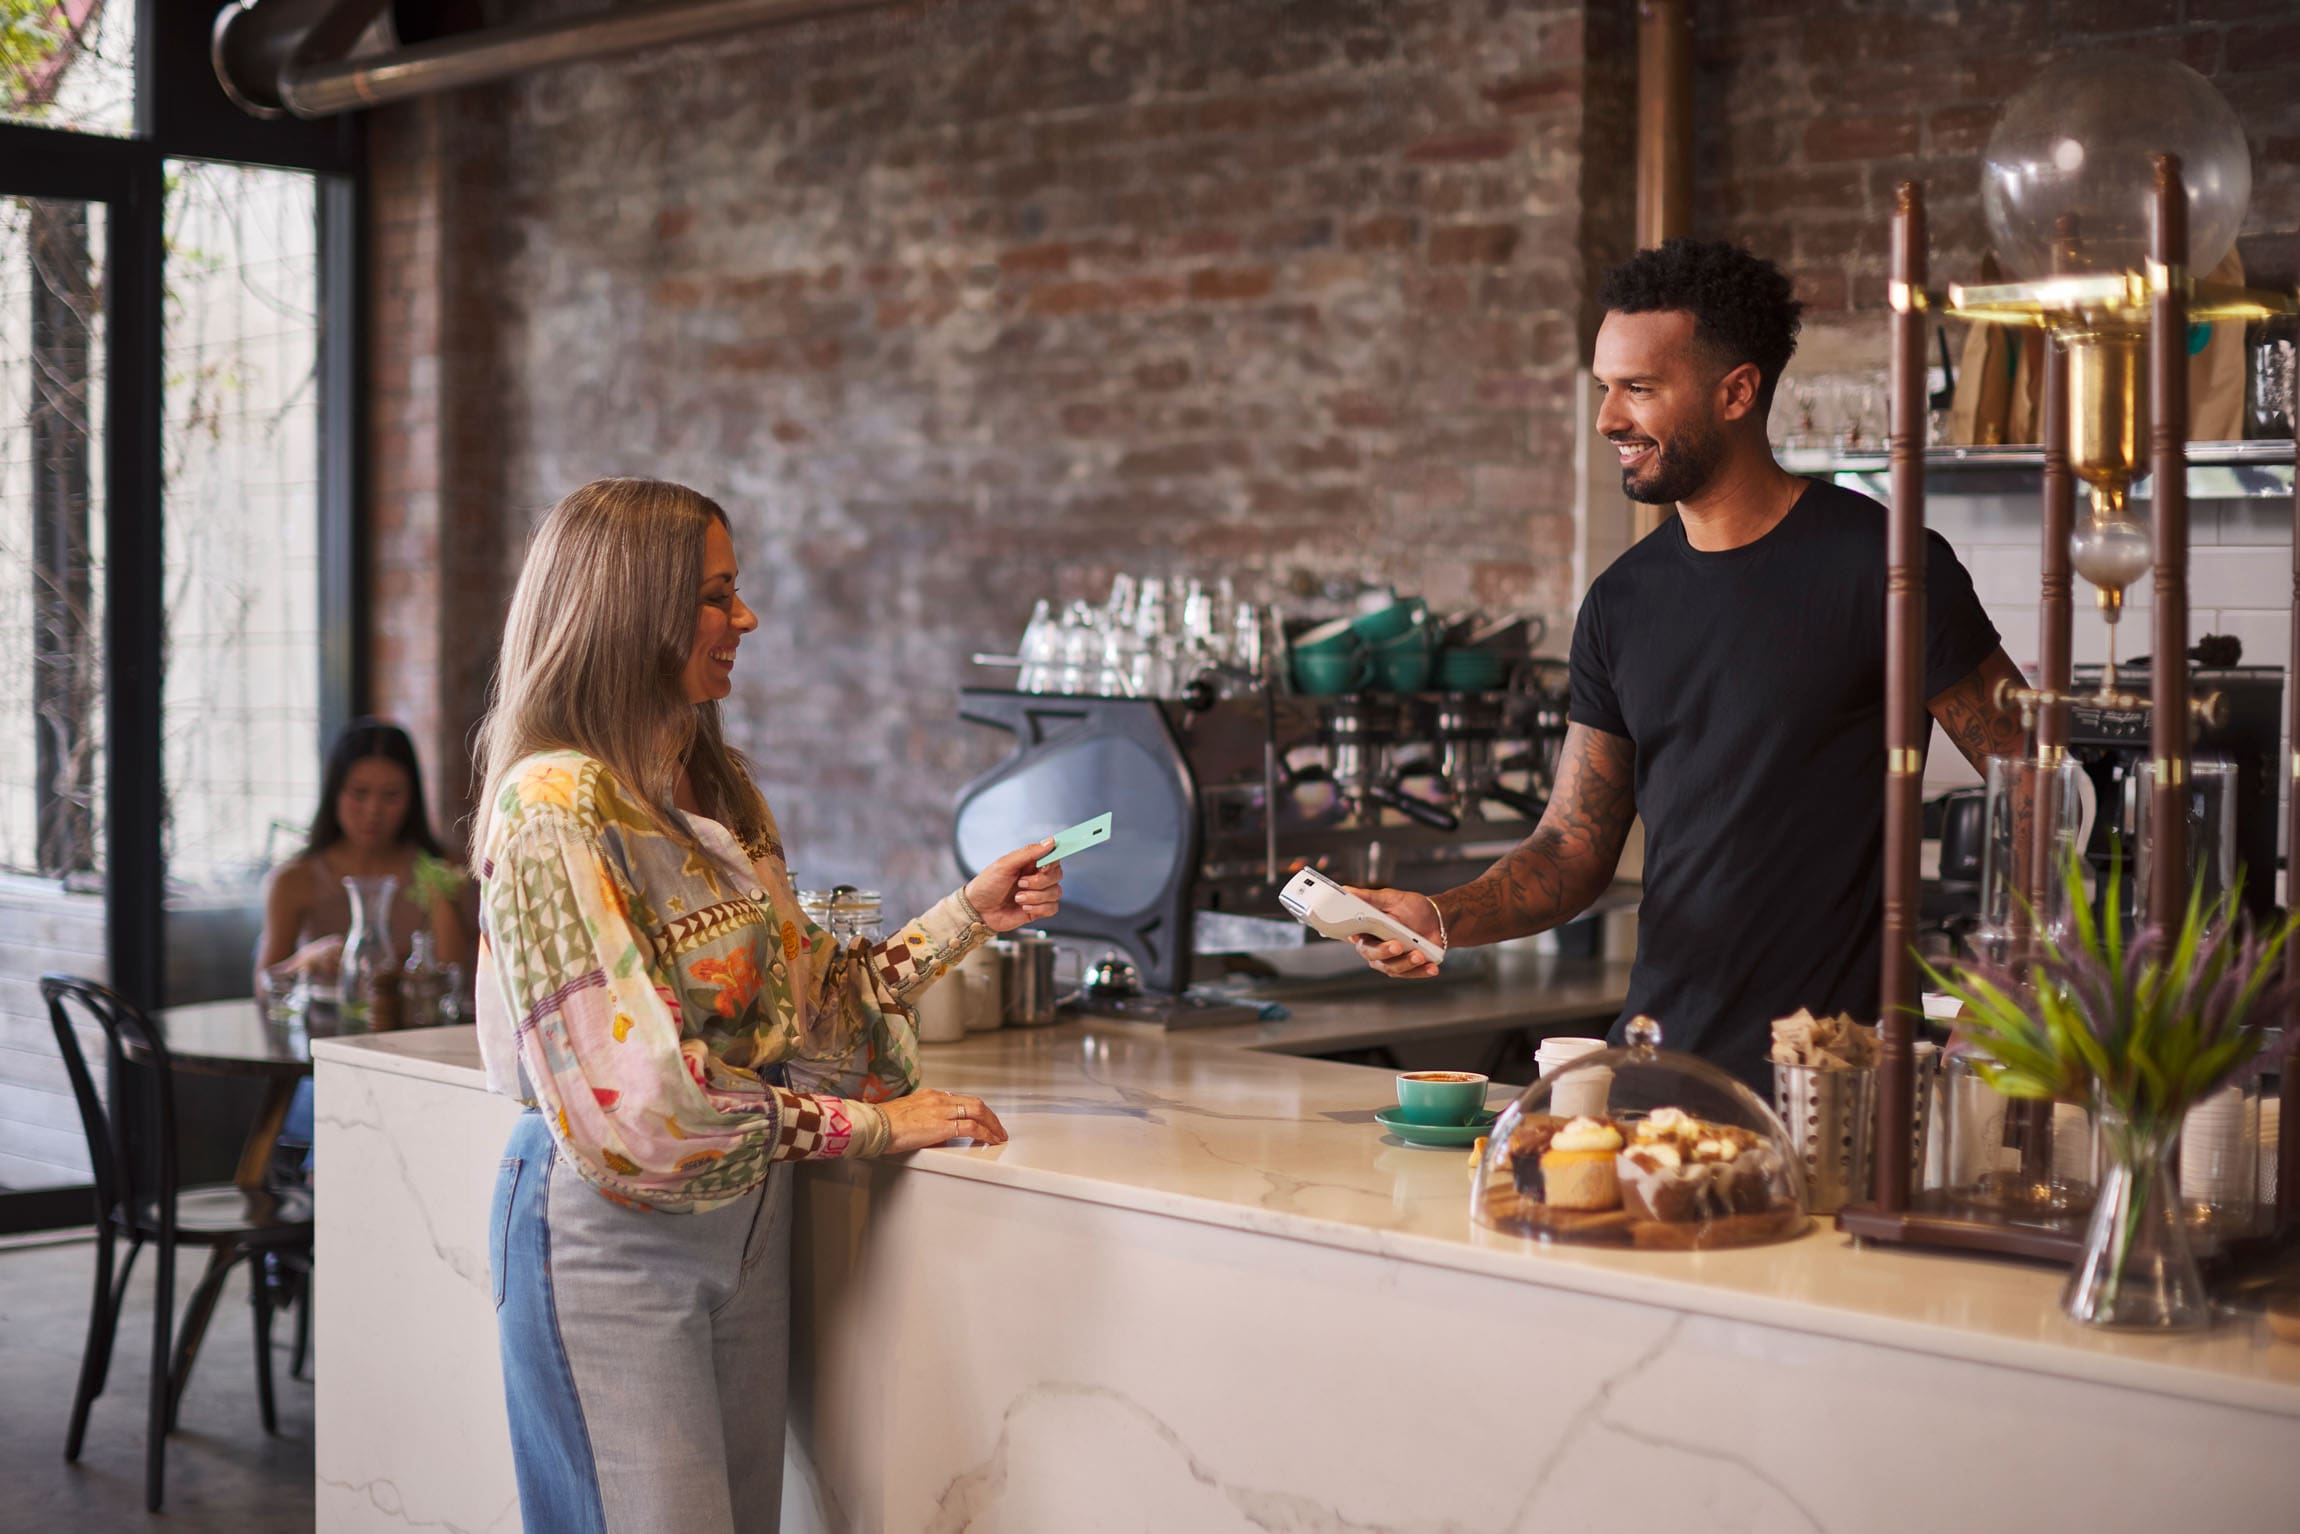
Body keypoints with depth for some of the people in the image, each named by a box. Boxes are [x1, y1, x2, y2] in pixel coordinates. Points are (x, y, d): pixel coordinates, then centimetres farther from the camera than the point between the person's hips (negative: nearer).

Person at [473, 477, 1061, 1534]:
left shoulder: (721, 790, 11)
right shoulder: (554, 808, -16)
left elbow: (802, 1001, 11)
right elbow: (635, 1099, -21)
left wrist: (967, 918, 7)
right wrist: (869, 1125, -16)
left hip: (745, 1216, 8)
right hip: (610, 1235, -8)